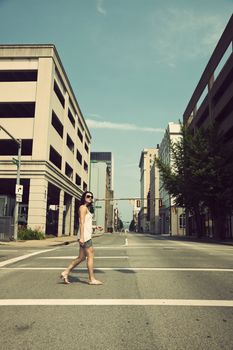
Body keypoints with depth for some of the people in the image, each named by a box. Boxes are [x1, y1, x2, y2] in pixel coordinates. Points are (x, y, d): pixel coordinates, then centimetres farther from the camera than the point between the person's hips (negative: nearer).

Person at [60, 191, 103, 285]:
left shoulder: (86, 208, 20)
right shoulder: (83, 207, -9)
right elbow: (81, 223, -17)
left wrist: (95, 227, 19)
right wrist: (81, 237, -23)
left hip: (86, 235, 10)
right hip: (85, 235, -10)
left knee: (81, 257, 11)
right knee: (90, 256, -3)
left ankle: (65, 272, 14)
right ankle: (92, 279, 4)